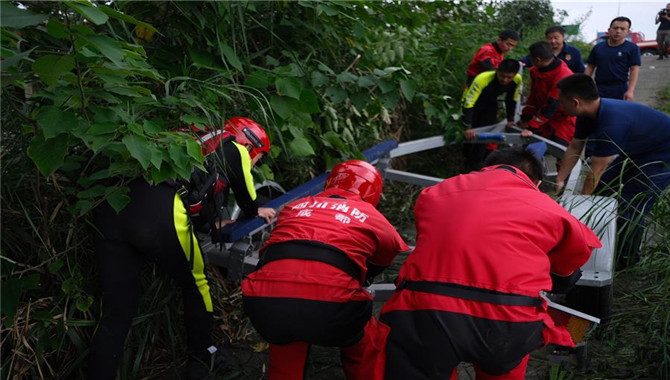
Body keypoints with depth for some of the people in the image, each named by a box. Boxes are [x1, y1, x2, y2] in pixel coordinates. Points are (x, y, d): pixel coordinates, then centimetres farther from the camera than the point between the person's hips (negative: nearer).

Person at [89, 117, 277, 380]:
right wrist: (256, 212, 53)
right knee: (196, 285, 20)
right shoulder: (235, 150, 18)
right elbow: (248, 202, 31)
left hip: (111, 209, 6)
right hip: (160, 216, -6)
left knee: (115, 314, 11)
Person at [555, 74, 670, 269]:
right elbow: (574, 148, 1)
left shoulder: (611, 123, -39)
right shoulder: (588, 114, -10)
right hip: (638, 151, 10)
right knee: (603, 186, 11)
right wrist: (560, 181, -3)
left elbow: (596, 170, -31)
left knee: (630, 207, -13)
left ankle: (626, 259, 7)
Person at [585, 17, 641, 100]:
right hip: (599, 89, 3)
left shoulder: (632, 48, 0)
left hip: (620, 90, -3)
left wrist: (630, 91, -17)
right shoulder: (598, 47, 9)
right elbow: (590, 67, 11)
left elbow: (634, 70, -6)